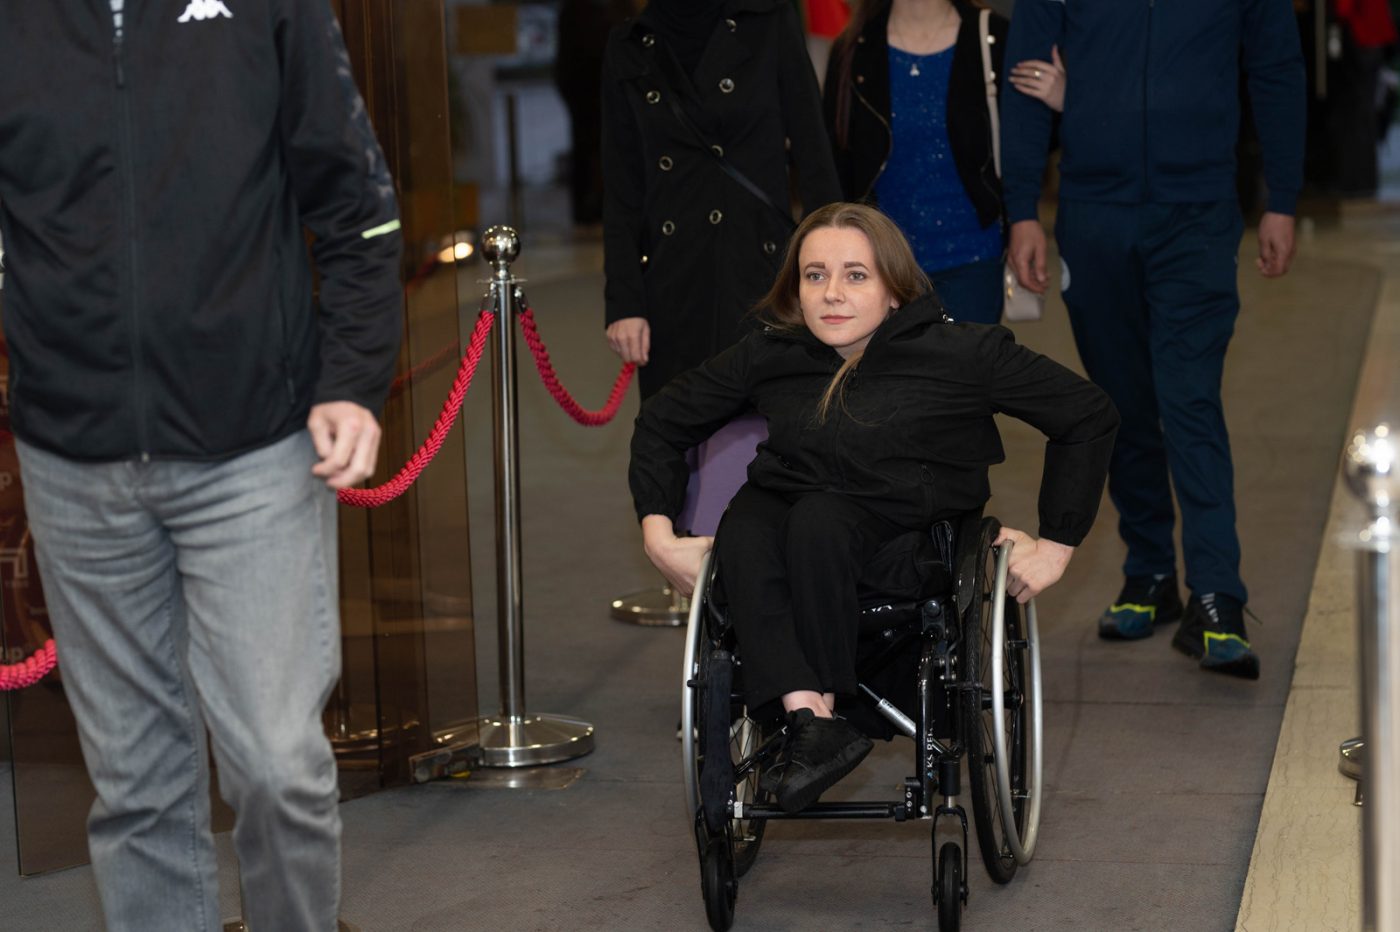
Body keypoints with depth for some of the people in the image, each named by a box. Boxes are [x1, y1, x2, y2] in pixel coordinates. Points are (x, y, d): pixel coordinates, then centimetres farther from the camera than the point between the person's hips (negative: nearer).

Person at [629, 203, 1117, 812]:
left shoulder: (959, 353, -7)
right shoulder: (769, 355, 2)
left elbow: (1089, 415, -1)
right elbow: (661, 423, 14)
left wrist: (1056, 545, -1)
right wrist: (658, 535, 2)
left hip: (906, 533, -3)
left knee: (818, 519, -36)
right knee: (743, 530, -33)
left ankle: (824, 705, -27)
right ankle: (811, 718, -44)